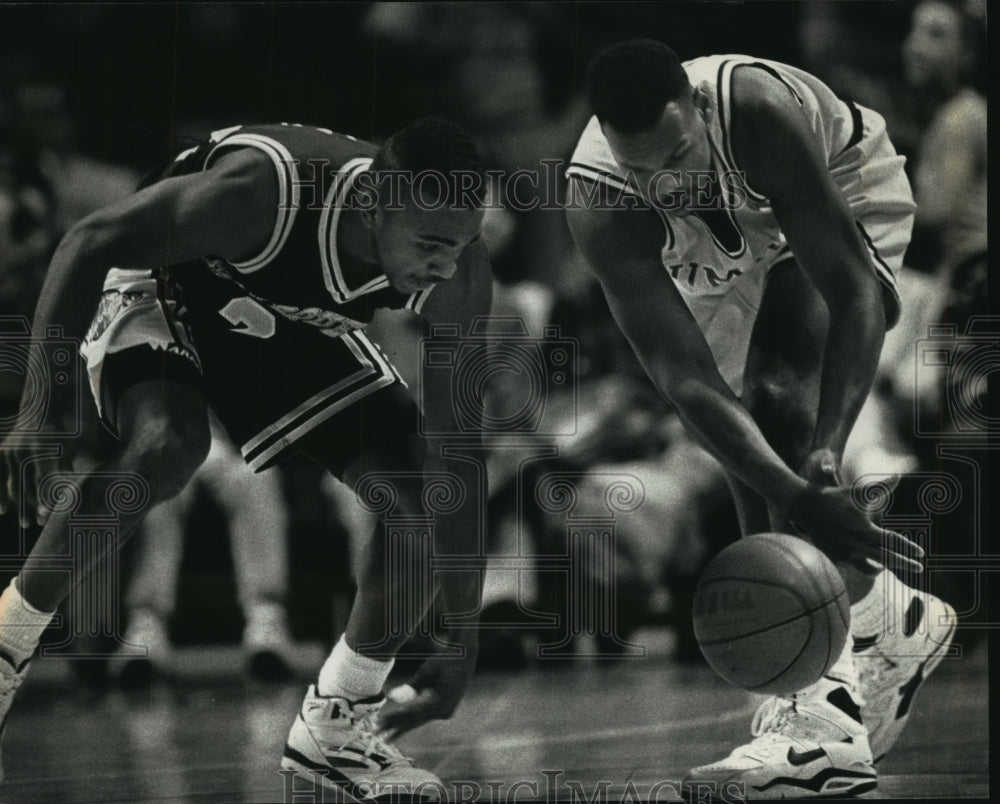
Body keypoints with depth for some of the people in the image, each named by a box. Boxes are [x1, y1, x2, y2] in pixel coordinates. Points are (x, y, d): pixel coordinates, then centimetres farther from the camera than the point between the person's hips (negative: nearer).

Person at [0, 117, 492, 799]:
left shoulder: (459, 276, -26)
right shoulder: (262, 192, -41)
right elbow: (90, 242, -30)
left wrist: (463, 634, -13)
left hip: (290, 321, 5)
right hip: (160, 283, -5)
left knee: (424, 502, -11)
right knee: (166, 447, -36)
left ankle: (334, 728, 9)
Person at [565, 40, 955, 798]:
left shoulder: (758, 109, -43)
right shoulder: (596, 205, -36)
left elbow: (855, 290, -39)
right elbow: (684, 378, -40)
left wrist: (824, 461, -49)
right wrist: (799, 497, -52)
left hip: (847, 190, -4)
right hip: (729, 251, 4)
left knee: (779, 405, -24)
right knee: (754, 462, -4)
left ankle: (821, 703, -29)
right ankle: (890, 620, 20)